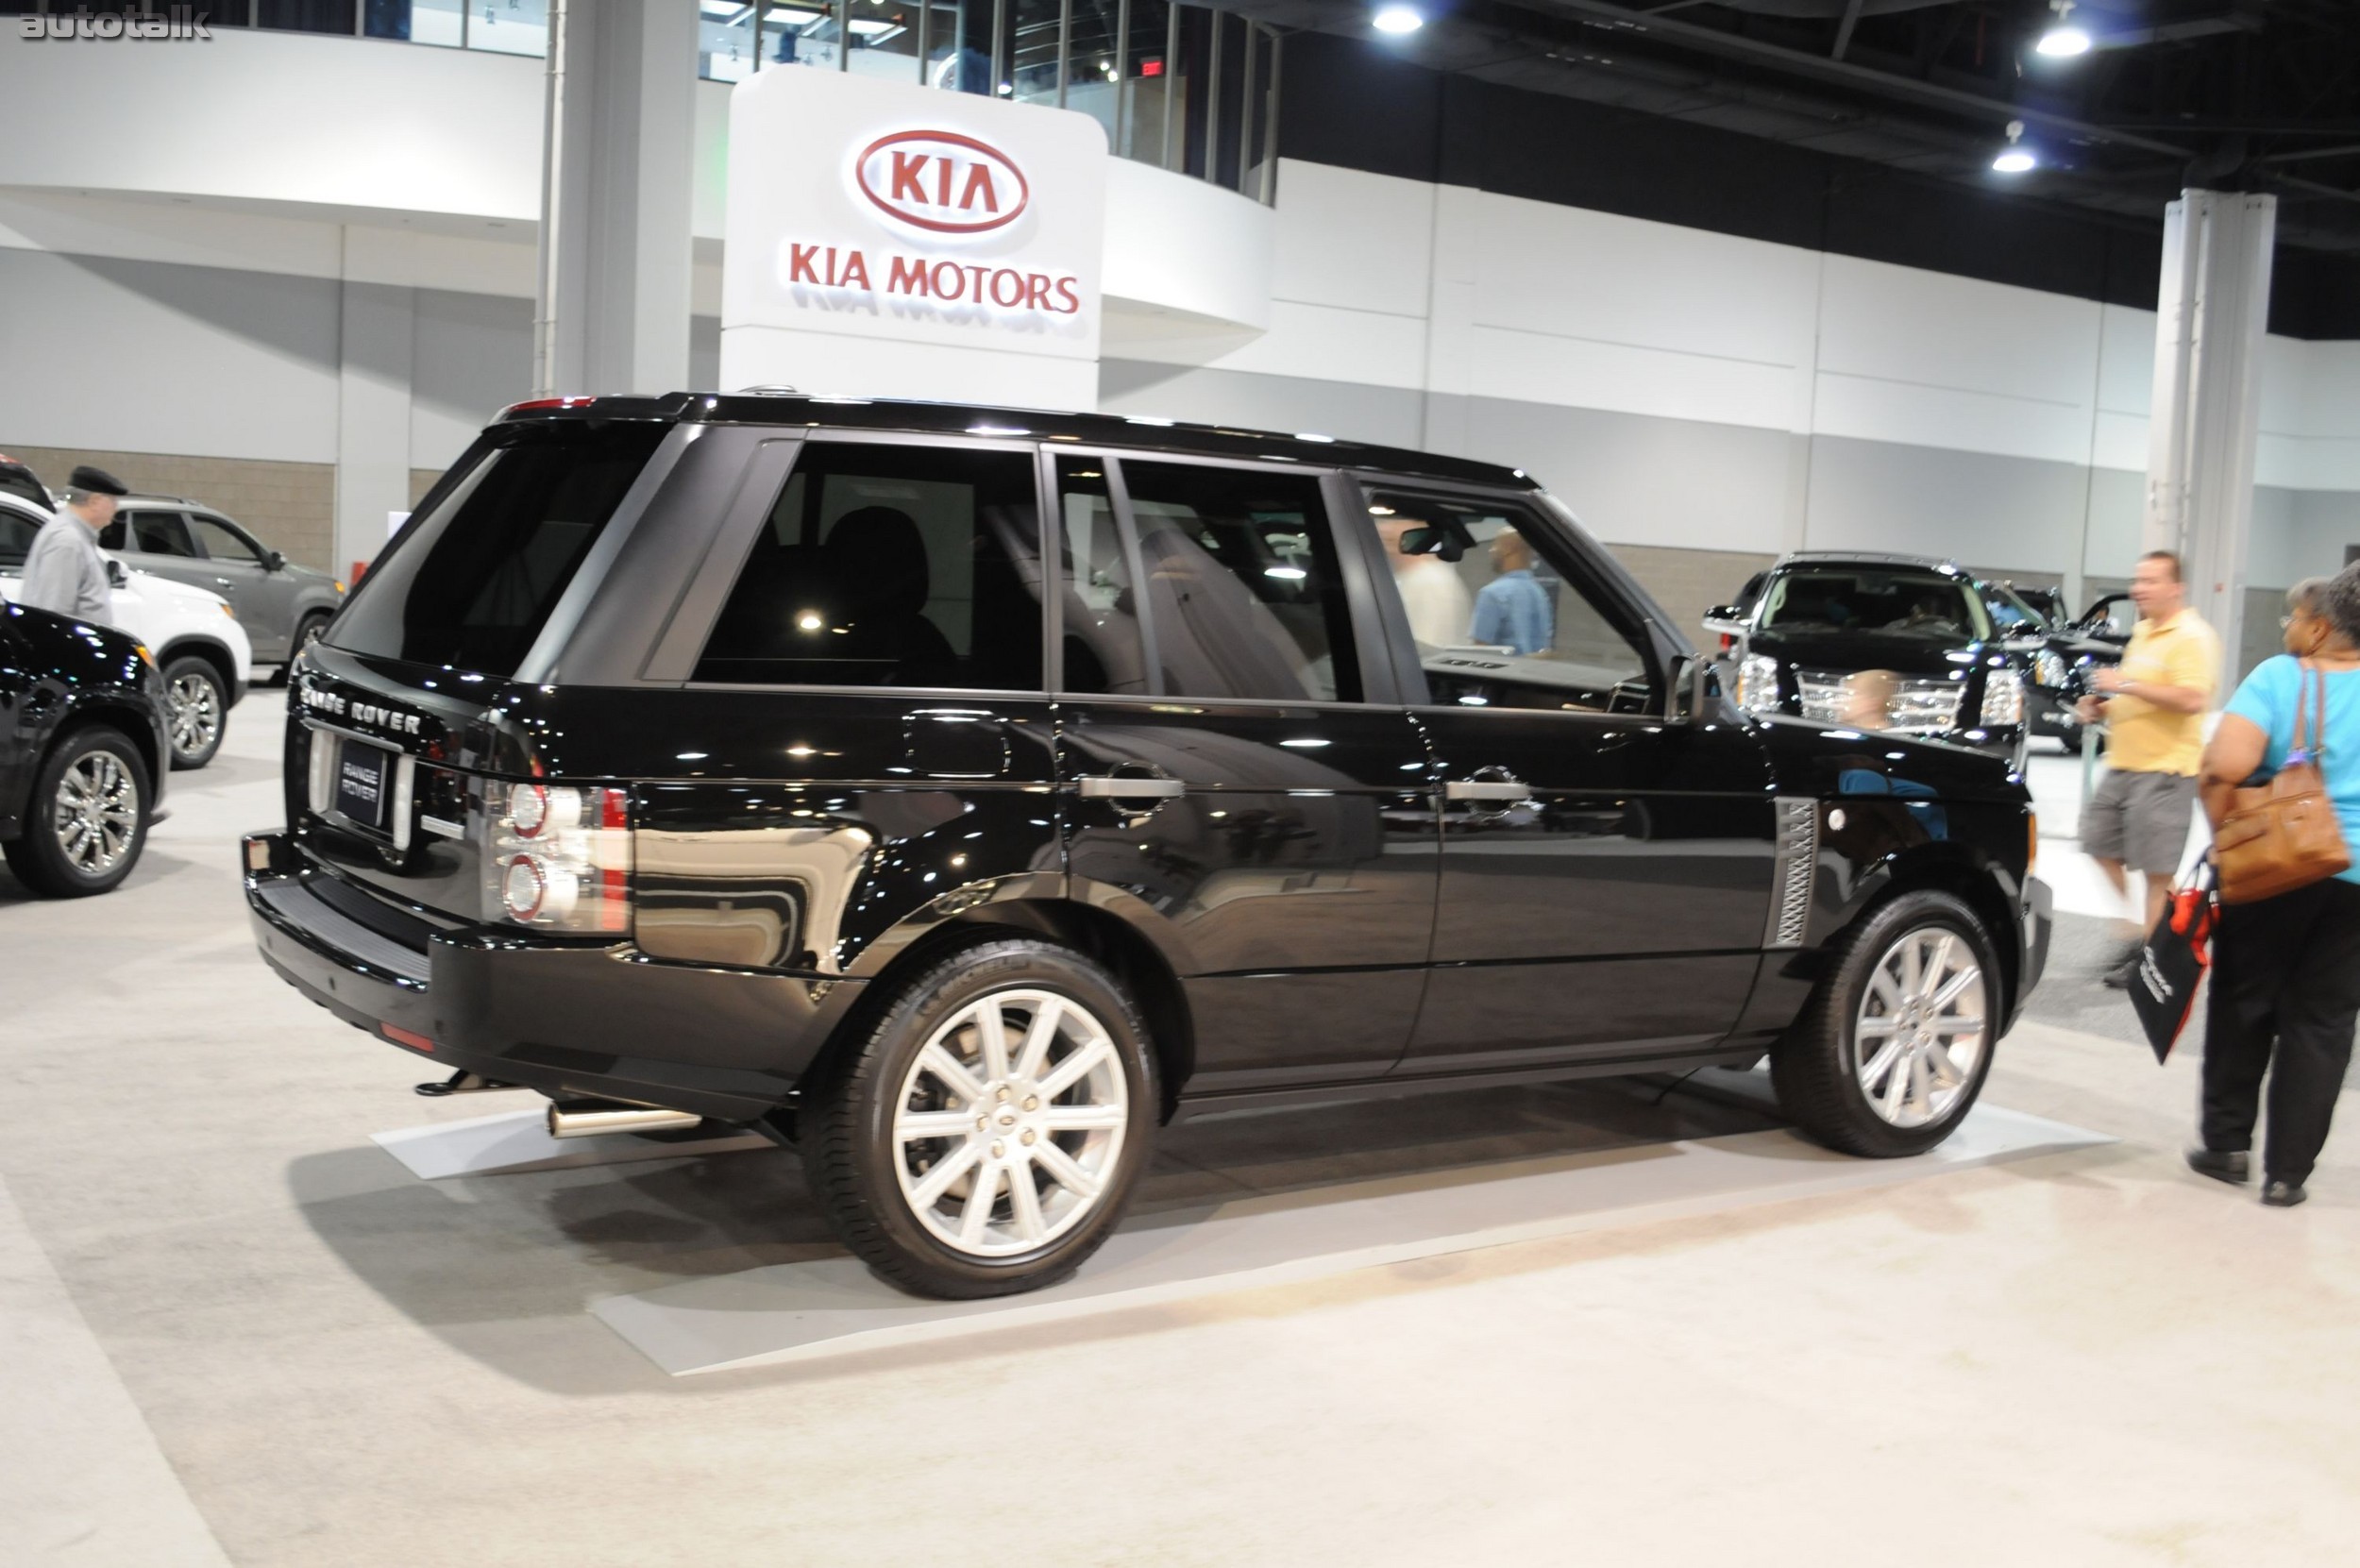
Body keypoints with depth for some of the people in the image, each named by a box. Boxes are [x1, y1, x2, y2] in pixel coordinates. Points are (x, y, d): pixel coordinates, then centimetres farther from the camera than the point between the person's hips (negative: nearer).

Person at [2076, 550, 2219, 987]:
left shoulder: (2192, 636, -13)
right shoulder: (2142, 632, 16)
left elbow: (2190, 700, -25)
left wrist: (2127, 683, -24)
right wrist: (2103, 707, 10)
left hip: (2165, 770, -10)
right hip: (2123, 765, 10)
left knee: (2156, 868, -3)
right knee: (2101, 843, 14)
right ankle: (2140, 926, 26)